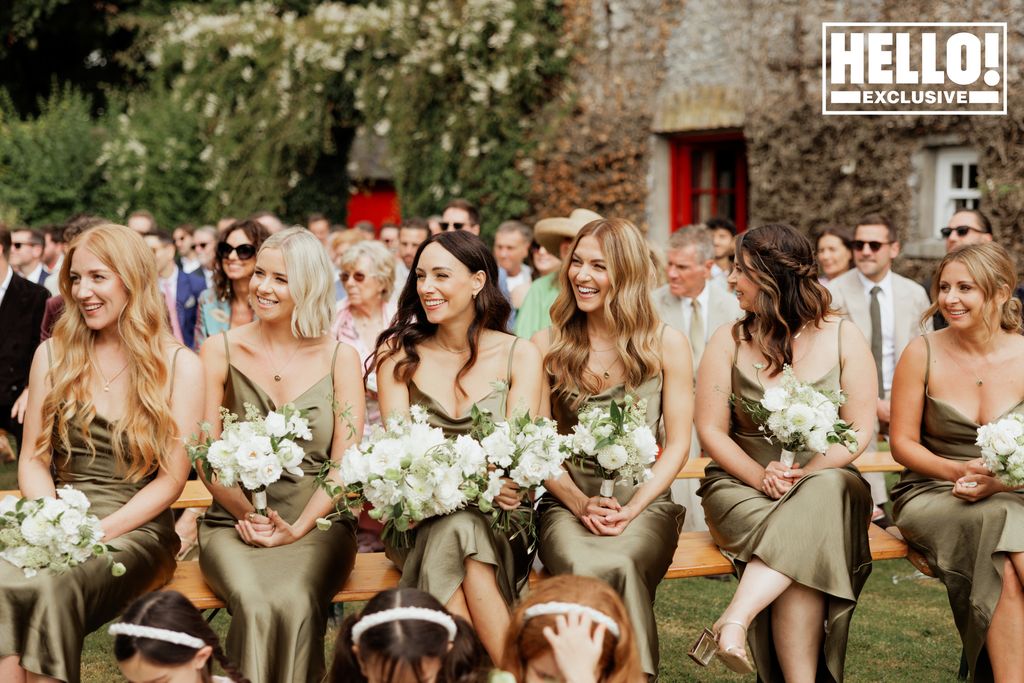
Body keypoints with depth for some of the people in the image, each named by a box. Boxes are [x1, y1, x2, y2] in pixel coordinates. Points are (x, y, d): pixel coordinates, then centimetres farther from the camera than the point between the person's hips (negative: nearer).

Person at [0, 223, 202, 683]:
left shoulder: (179, 366, 2)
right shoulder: (53, 356, 12)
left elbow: (172, 478, -1)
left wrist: (100, 530, -13)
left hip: (135, 529, -3)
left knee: (55, 587, -35)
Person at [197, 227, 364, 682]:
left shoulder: (340, 358, 7)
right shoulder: (221, 351, 7)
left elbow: (345, 462, 2)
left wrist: (299, 526, -12)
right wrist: (247, 514, -12)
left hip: (315, 524, 0)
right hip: (233, 522, 0)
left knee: (293, 601, -33)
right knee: (253, 603, -32)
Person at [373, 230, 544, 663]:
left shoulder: (519, 355, 5)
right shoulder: (398, 354, 6)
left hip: (498, 525, 0)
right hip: (419, 521, 0)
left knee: (458, 534, -33)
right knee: (455, 531, -33)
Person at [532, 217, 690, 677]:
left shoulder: (665, 343, 4)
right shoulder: (548, 345, 6)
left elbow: (677, 444, 4)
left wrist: (631, 510, -9)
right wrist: (581, 504, -9)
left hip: (644, 502, -1)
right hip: (567, 502, 1)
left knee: (619, 564, -34)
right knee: (580, 568, -33)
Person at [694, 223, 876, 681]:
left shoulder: (843, 338, 5)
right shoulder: (729, 341, 6)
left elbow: (860, 430, 0)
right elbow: (711, 430, 2)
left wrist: (804, 474, -16)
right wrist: (760, 476, -15)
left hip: (827, 480, 0)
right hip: (740, 484, 0)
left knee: (827, 492, -36)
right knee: (801, 546, -32)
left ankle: (736, 618, -42)